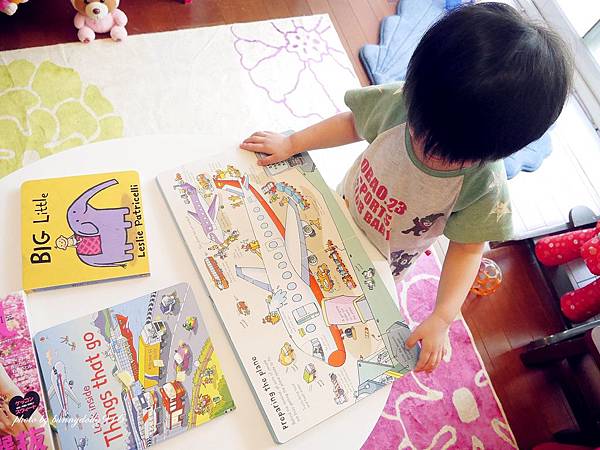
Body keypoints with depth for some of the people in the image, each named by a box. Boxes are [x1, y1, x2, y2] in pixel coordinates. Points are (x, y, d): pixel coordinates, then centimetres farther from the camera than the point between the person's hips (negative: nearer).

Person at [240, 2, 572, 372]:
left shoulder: (485, 189, -35)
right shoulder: (401, 102, -32)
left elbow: (467, 248, -21)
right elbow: (353, 123, -12)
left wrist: (442, 319, -28)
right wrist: (292, 143, -12)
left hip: (385, 260, -2)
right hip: (344, 211, 2)